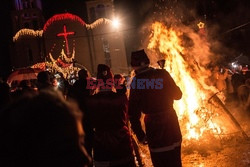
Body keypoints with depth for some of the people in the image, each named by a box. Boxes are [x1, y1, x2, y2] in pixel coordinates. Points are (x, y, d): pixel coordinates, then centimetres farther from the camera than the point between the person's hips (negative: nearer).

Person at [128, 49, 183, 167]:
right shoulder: (163, 74, -7)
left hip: (153, 128, -2)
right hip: (170, 122, 2)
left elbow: (133, 113, -9)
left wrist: (140, 135, 0)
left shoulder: (136, 82, -10)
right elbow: (178, 95, 3)